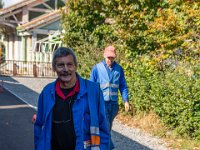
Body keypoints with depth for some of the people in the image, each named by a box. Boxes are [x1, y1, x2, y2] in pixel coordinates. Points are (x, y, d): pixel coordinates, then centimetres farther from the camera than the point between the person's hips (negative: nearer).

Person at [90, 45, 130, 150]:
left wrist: (126, 101, 1)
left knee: (108, 128, 14)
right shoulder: (97, 68, -4)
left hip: (114, 103, 3)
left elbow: (123, 86, 9)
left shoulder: (119, 69, 4)